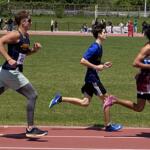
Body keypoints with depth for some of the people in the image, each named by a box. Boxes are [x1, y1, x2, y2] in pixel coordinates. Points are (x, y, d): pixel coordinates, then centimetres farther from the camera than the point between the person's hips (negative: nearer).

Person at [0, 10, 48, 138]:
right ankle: (30, 129, -4)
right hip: (11, 72, -9)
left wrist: (34, 49, 7)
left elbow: (25, 53, 27)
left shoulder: (26, 36, 13)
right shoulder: (16, 35, -14)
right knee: (33, 95, -7)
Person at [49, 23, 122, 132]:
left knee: (85, 102, 10)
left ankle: (60, 99, 10)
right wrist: (96, 67, -21)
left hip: (91, 78, 9)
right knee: (106, 98, 0)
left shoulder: (99, 47, 12)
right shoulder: (95, 47, -17)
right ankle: (108, 125, 8)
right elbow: (83, 61, -23)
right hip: (92, 78, -9)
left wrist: (104, 65, 10)